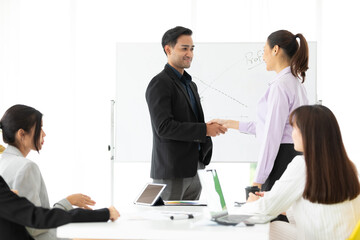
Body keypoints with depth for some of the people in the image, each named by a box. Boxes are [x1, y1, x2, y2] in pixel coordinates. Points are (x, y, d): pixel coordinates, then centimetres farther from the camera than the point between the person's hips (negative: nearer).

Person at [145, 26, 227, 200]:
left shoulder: (191, 85, 19)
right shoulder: (160, 84, -10)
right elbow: (164, 127, -20)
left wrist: (212, 126, 2)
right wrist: (204, 129, -19)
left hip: (194, 170, 8)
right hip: (171, 172, -8)